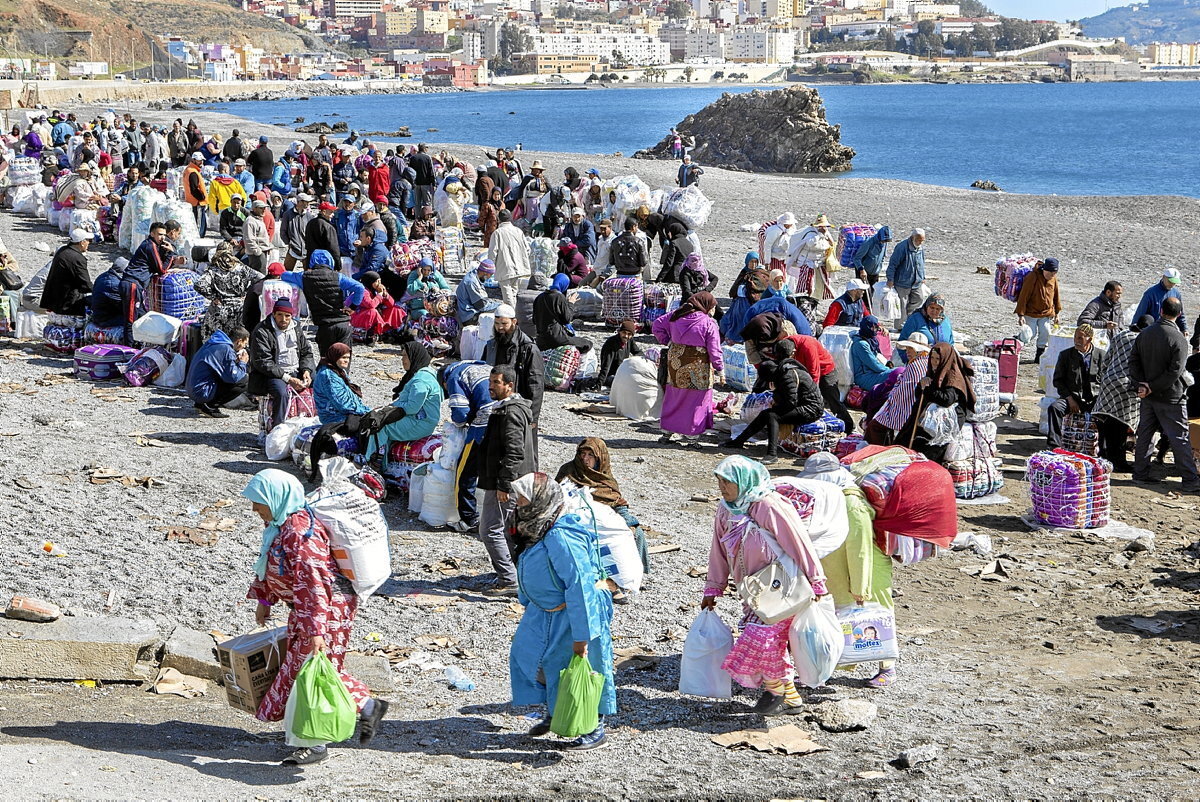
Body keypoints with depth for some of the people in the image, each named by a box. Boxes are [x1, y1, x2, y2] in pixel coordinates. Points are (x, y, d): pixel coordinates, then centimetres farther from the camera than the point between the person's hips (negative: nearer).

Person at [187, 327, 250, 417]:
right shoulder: (227, 350, -15)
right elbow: (234, 377, -18)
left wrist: (236, 361, 14)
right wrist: (242, 363, 0)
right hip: (203, 392, -10)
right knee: (242, 382, -11)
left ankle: (201, 404, 14)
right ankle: (210, 407, -8)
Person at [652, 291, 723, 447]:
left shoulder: (676, 315, 3)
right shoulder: (709, 324, -13)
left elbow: (657, 326, 11)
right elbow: (714, 350, -11)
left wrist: (667, 341, 17)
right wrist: (719, 368, -1)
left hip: (675, 363, 5)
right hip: (697, 368, -5)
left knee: (674, 398, 17)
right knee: (696, 401, 6)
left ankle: (666, 432, 24)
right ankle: (691, 437, 8)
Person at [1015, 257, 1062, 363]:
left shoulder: (1053, 279, 0)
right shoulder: (1032, 277, -20)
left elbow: (1056, 296, 14)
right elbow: (1023, 296, -18)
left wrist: (1056, 313, 17)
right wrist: (1021, 315, -20)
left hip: (1046, 313, 5)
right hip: (1031, 313, -5)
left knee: (1046, 334, -1)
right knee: (1032, 334, -9)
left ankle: (1039, 357, 14)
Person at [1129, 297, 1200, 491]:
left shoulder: (1144, 334, 4)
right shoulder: (1178, 339, -15)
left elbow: (1133, 362, 3)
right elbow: (1175, 371, -20)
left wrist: (1142, 385, -5)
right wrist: (1152, 388, -13)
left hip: (1148, 397, 6)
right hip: (1170, 398, -6)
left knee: (1145, 435, 14)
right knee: (1180, 438, -1)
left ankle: (1140, 474, 19)